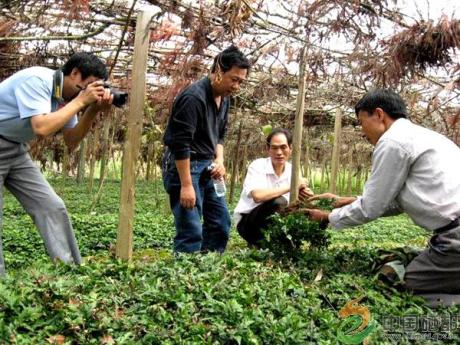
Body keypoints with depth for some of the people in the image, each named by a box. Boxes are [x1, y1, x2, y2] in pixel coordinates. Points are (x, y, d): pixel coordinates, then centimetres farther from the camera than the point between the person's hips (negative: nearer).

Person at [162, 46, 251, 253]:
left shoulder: (224, 99, 8)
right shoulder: (193, 97, -20)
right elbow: (180, 143, -23)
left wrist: (219, 160, 0)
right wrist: (186, 185, -23)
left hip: (206, 167, 9)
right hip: (184, 166, -9)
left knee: (221, 222, 12)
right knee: (191, 231, -10)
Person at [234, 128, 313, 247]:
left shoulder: (292, 171, -2)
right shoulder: (258, 166, -18)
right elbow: (257, 196, -38)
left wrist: (305, 197, -26)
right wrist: (291, 186, -30)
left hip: (274, 222, 6)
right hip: (247, 222, -6)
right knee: (278, 202, -31)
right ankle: (258, 243, -13)